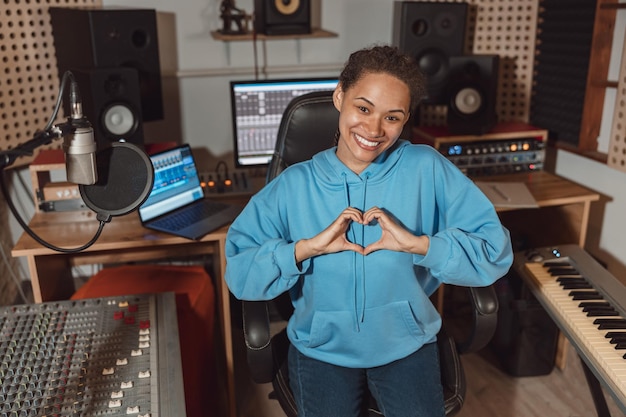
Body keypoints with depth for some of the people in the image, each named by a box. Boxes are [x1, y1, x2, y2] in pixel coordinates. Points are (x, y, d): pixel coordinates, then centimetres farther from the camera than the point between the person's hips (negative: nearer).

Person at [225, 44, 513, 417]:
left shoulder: (427, 170, -9)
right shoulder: (294, 185, -6)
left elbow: (495, 250, -12)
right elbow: (240, 274, -10)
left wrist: (419, 243, -25)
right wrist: (309, 246, -23)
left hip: (406, 342, 0)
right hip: (322, 347, 0)